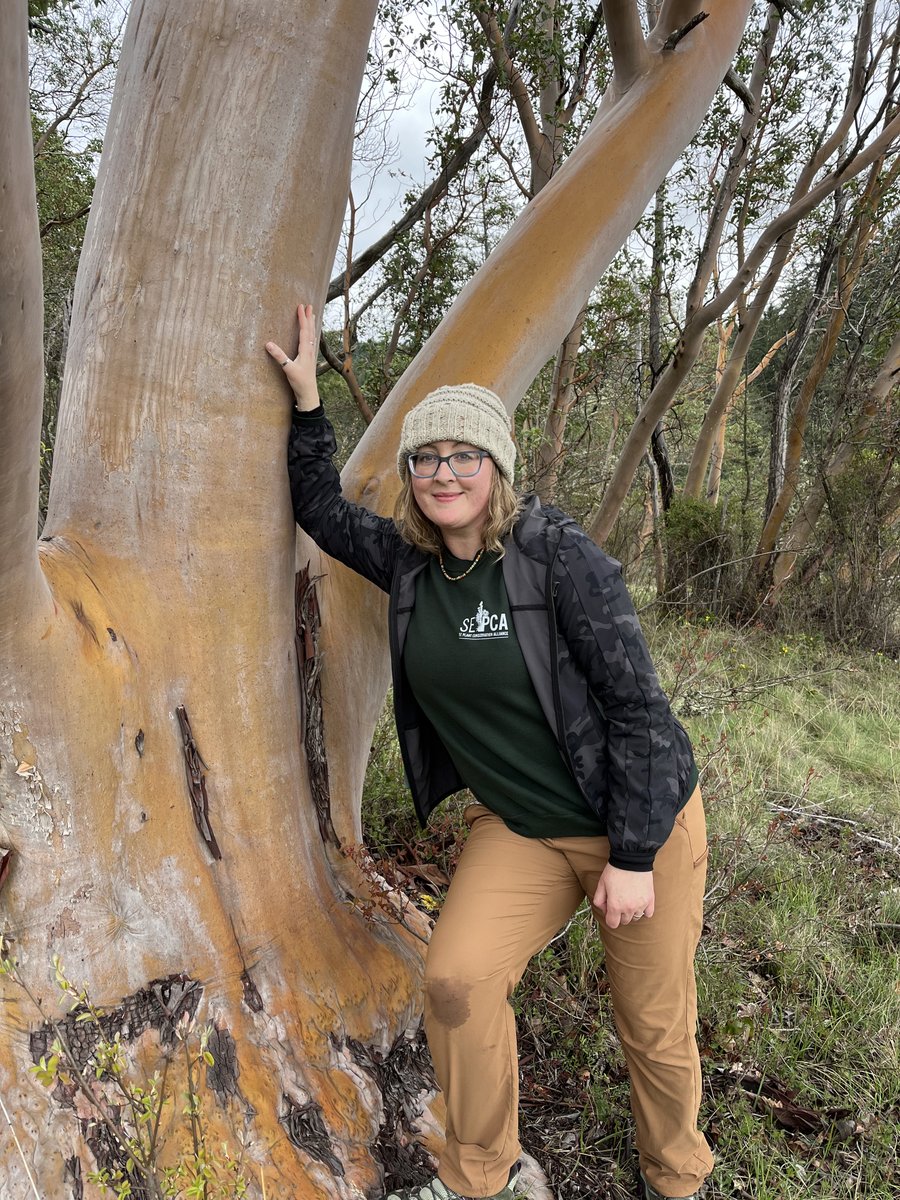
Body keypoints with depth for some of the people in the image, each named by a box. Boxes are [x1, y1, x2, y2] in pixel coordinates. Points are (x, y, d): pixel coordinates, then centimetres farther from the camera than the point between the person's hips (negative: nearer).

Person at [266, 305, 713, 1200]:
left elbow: (636, 703, -18)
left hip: (643, 822, -4)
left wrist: (633, 856, -17)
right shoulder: (409, 561, -3)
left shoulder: (559, 554, -19)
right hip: (520, 829, 4)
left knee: (653, 1026, 9)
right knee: (455, 977, -14)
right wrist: (305, 395, 2)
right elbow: (320, 507, 12)